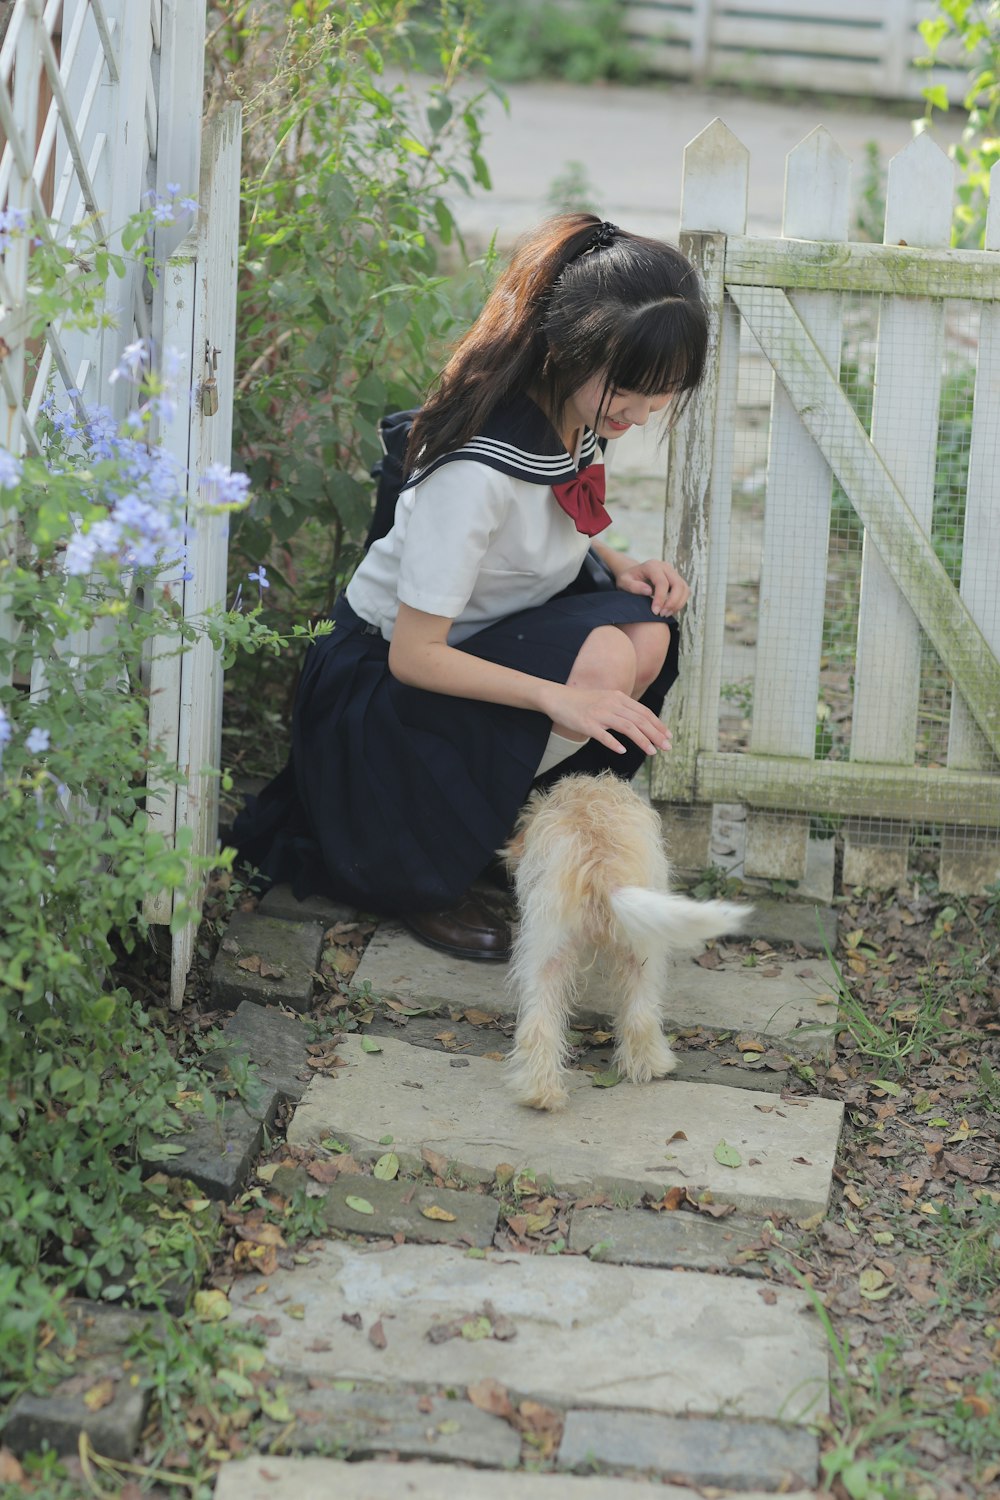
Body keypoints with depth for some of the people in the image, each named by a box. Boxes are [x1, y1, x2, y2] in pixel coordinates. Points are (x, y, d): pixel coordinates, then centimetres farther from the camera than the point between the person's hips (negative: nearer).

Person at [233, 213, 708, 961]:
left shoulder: (579, 418, -8)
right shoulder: (477, 469, -33)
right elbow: (415, 656, -28)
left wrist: (618, 565, -6)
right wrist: (558, 698, -38)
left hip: (499, 633, 8)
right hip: (382, 675, -7)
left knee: (644, 632, -20)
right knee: (601, 658, -30)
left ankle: (516, 823, -1)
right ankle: (431, 876, -14)